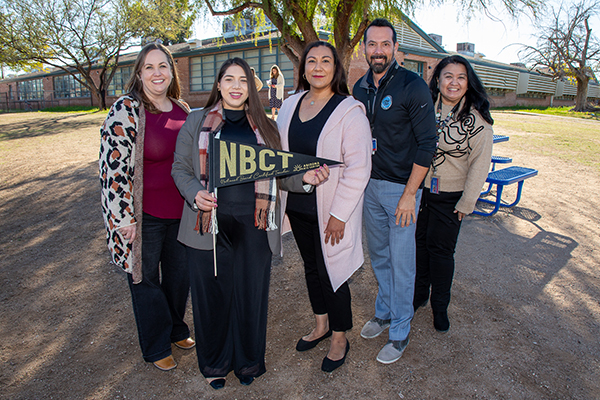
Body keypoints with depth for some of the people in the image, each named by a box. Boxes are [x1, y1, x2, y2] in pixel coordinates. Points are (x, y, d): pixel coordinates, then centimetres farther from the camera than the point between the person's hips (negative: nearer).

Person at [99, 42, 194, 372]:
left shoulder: (181, 109, 5)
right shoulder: (126, 110, -14)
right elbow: (114, 165, -17)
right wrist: (124, 218, -18)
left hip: (180, 211, 6)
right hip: (145, 216, -5)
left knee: (180, 274, 19)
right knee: (146, 279, 12)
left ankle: (176, 329, 45)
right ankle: (157, 348, 32)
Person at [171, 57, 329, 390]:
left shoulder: (263, 126, 11)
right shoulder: (196, 122, 7)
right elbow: (180, 168, 7)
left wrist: (304, 178, -8)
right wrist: (195, 193, -12)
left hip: (253, 225, 1)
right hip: (210, 223, -1)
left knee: (250, 293, 9)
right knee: (212, 294, 9)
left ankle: (248, 361, 33)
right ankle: (214, 363, 34)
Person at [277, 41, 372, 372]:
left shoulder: (349, 111, -13)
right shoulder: (291, 105, 5)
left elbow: (358, 168, -16)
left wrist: (339, 214, -18)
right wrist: (276, 196, 8)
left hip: (329, 211, -6)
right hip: (297, 206, 6)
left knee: (330, 271, 4)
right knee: (311, 267, 19)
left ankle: (340, 338, 28)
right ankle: (321, 326, 41)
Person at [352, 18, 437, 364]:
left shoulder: (413, 86, -13)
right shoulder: (360, 88, 6)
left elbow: (427, 144, -14)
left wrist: (409, 194, -16)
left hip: (401, 188, -6)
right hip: (370, 185, 6)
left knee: (401, 263, 3)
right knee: (379, 255, 18)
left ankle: (400, 332, 20)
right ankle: (384, 313, 37)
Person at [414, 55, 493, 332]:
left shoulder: (477, 118, -8)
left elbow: (480, 164, -7)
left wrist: (466, 203, -7)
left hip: (449, 197, -2)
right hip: (418, 190, 3)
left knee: (440, 249, 7)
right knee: (418, 243, 12)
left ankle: (440, 305, 27)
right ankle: (419, 294, 34)